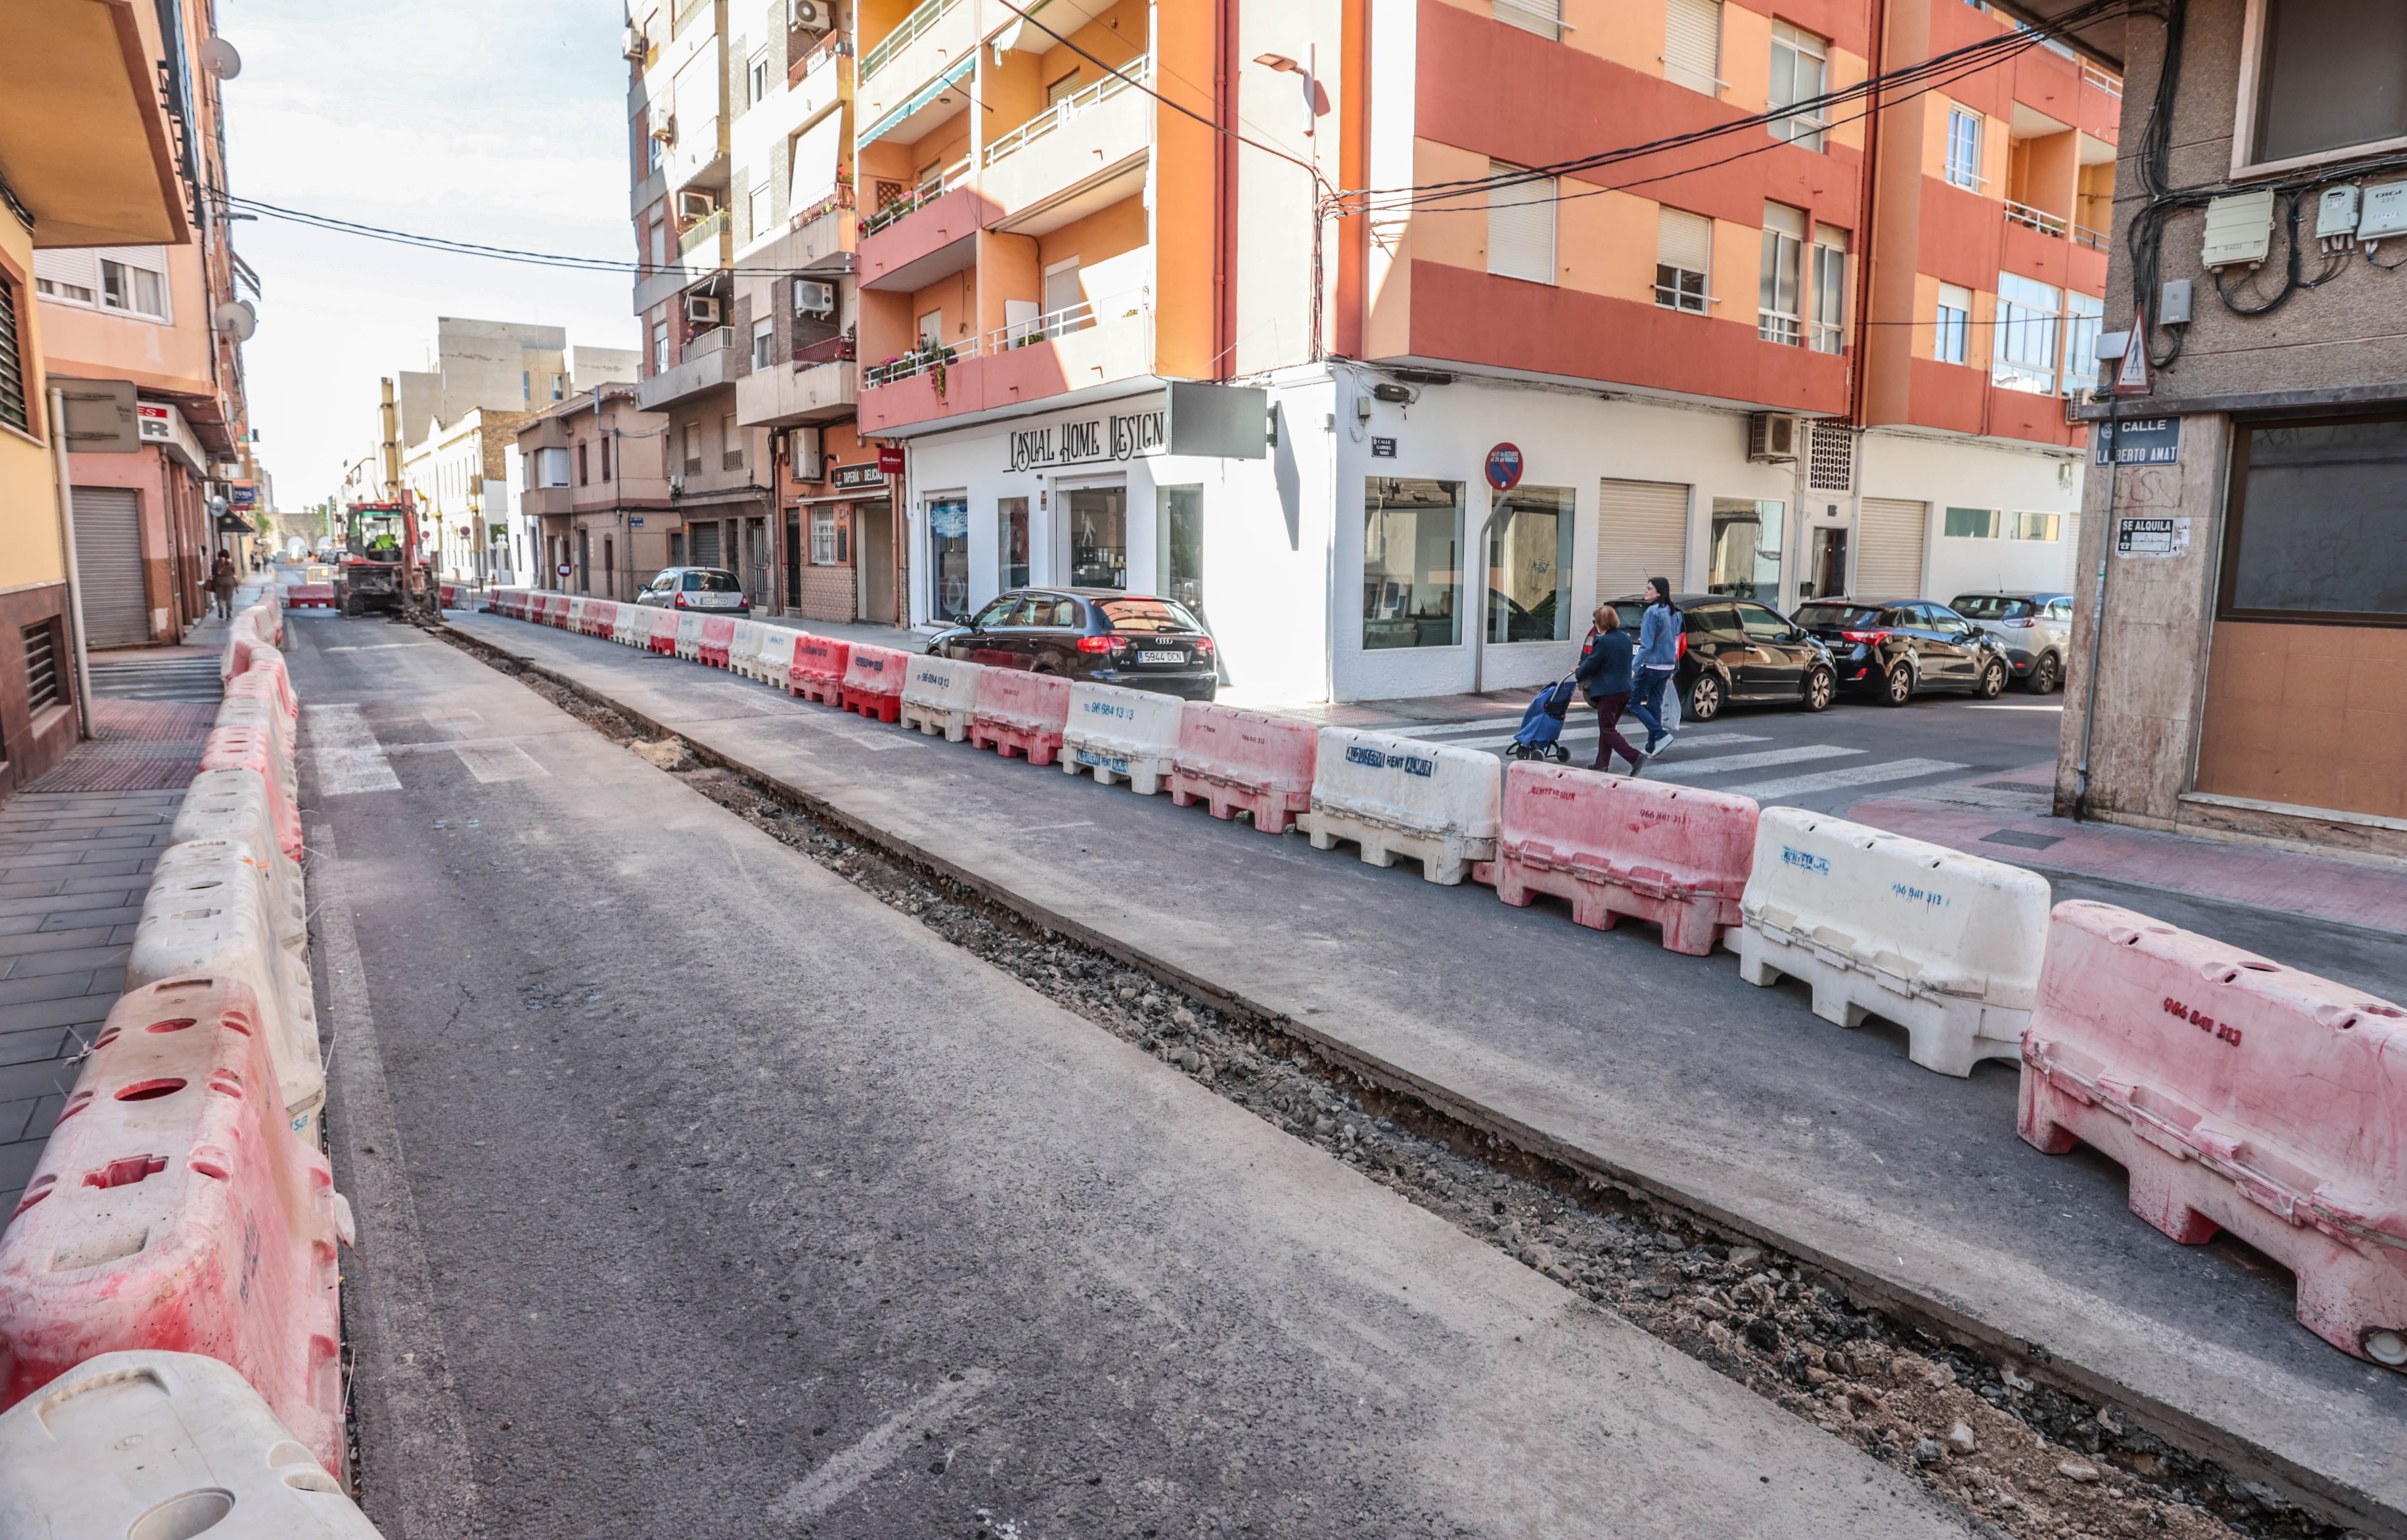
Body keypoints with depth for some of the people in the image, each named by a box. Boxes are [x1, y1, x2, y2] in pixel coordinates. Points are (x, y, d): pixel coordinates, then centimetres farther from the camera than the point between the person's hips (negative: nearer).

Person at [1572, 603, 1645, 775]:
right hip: (1625, 689, 9)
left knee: (1608, 730, -3)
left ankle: (1635, 757, -15)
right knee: (1607, 728, 17)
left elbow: (1590, 665, -13)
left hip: (1608, 691, -9)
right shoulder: (1626, 638, 10)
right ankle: (1602, 763, 21)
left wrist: (1577, 673, 9)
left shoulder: (1603, 641, -16)